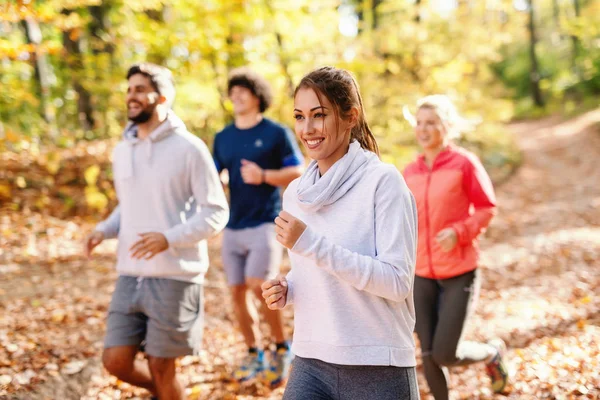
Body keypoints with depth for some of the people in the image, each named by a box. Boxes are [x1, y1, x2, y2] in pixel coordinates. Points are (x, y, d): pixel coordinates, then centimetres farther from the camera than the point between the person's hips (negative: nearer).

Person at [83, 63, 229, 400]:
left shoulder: (189, 148, -9)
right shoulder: (122, 150, 10)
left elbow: (216, 213, -9)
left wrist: (169, 238, -23)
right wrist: (104, 230, 2)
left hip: (176, 276, -6)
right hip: (130, 275, 6)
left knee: (161, 367, 3)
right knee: (116, 361, 4)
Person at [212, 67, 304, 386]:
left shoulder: (277, 133, -1)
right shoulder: (222, 138, 12)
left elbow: (299, 174, -3)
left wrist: (263, 176, -16)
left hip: (265, 223, -5)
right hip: (233, 226, 5)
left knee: (259, 284, -19)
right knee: (237, 291, 5)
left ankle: (281, 348, 2)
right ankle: (253, 354, 21)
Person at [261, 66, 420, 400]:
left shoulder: (383, 181, -11)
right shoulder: (296, 192, 8)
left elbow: (398, 281, -18)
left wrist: (312, 243, -23)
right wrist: (286, 289, -2)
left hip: (378, 370, -5)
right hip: (310, 363, 5)